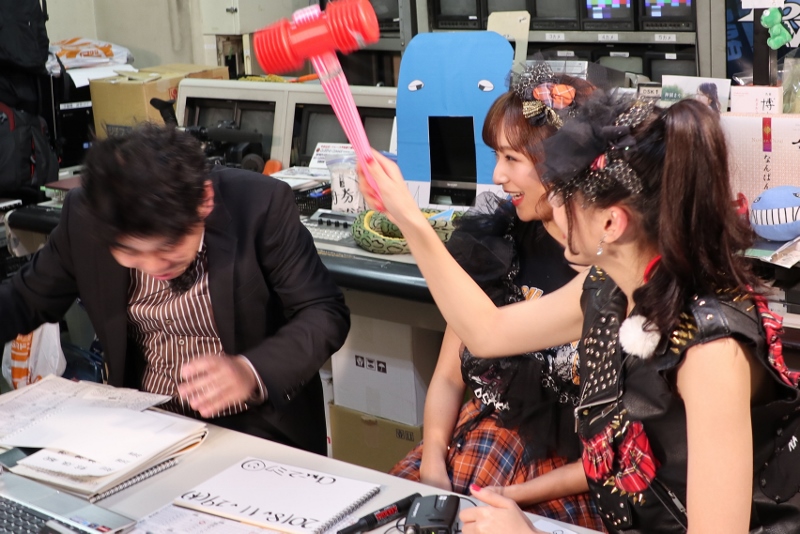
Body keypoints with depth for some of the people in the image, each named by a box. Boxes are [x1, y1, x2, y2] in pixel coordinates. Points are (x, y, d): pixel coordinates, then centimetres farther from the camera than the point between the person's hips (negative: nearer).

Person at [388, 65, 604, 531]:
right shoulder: (492, 241, 2)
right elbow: (449, 376, 8)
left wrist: (518, 496, -11)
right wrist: (433, 462, -8)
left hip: (573, 488, -4)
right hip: (484, 439, 4)